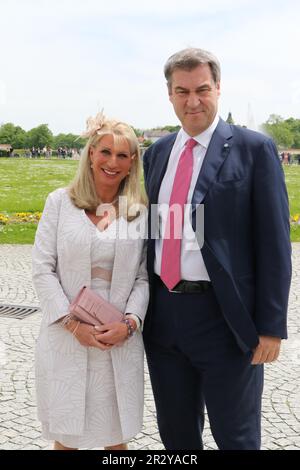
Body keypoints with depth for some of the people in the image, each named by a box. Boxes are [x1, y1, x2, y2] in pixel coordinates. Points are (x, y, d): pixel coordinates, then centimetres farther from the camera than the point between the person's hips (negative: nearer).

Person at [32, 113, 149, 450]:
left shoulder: (141, 212, 3)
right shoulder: (60, 201, -1)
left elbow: (144, 277, 3)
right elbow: (43, 270, -3)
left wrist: (130, 322, -12)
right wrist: (72, 323, -12)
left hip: (120, 340, 1)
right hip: (66, 337, -1)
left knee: (117, 433, 13)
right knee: (66, 431, 12)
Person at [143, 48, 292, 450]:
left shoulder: (254, 148, -6)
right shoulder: (156, 153, 10)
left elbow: (274, 243, -8)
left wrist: (271, 326, -11)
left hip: (225, 315, -5)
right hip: (162, 314, 5)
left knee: (236, 436, 13)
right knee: (175, 432, 20)